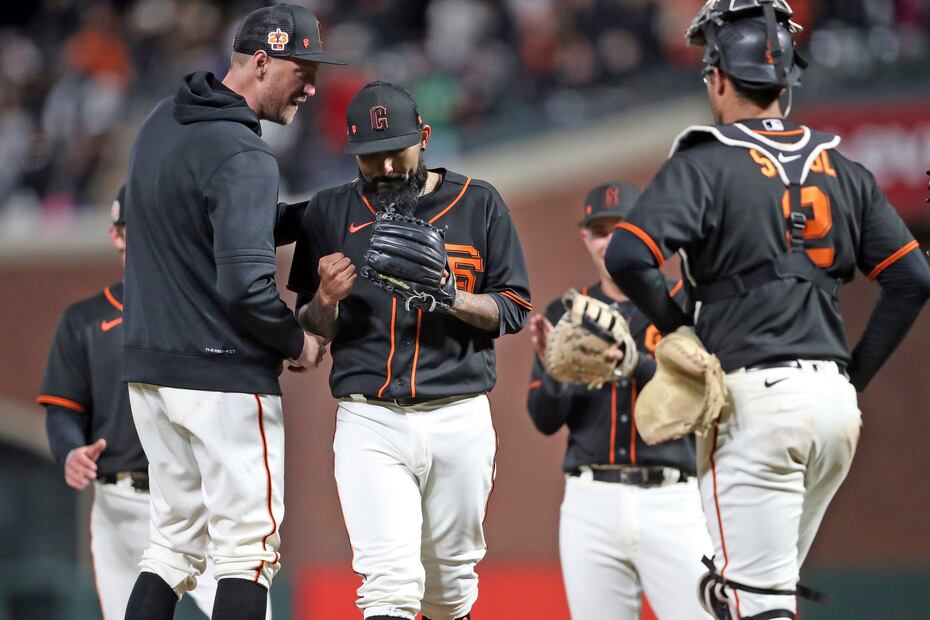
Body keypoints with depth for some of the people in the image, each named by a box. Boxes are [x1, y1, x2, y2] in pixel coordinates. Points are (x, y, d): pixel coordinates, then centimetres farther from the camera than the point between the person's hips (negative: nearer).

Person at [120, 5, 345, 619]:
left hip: (150, 371, 8)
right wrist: (297, 341, -8)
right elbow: (245, 284, -26)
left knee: (175, 545, 13)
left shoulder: (162, 123, 11)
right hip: (225, 376, -8)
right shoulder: (243, 156, -18)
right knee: (248, 550, -2)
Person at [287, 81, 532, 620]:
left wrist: (447, 296, -16)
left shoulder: (479, 205, 5)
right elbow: (311, 331, 10)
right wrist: (326, 300, -13)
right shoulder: (330, 212, 7)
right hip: (369, 420, -1)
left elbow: (514, 308, 3)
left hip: (459, 417, 1)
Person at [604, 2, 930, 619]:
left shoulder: (706, 164, -3)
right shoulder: (842, 170, 14)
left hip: (757, 399, -6)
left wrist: (677, 326, 0)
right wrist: (853, 376, 14)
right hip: (835, 405, 6)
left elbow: (628, 256, -17)